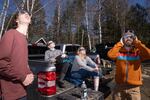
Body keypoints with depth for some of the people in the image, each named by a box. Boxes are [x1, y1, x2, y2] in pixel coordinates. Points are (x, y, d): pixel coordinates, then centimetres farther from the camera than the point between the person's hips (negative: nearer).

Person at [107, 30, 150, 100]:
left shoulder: (138, 52, 0)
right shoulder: (119, 52, -1)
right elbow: (110, 55, -20)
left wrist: (137, 43, -9)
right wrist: (120, 43, -9)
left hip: (134, 88, 0)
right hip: (119, 86, 0)